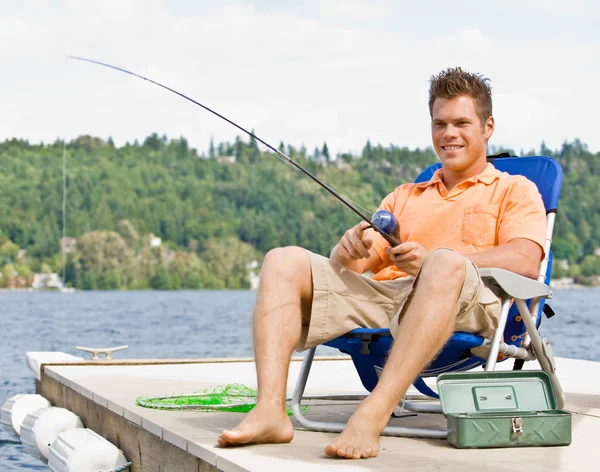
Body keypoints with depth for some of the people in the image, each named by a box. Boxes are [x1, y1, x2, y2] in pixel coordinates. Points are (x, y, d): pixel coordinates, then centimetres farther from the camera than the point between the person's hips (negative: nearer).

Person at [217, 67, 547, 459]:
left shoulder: (515, 191, 18)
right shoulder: (402, 197, 34)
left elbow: (525, 262, -3)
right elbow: (352, 267, 24)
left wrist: (432, 259, -17)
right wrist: (349, 251, -3)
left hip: (466, 310, -5)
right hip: (381, 296, 5)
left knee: (446, 265, -39)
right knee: (284, 262, -14)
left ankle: (371, 417, -47)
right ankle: (271, 411, -32)